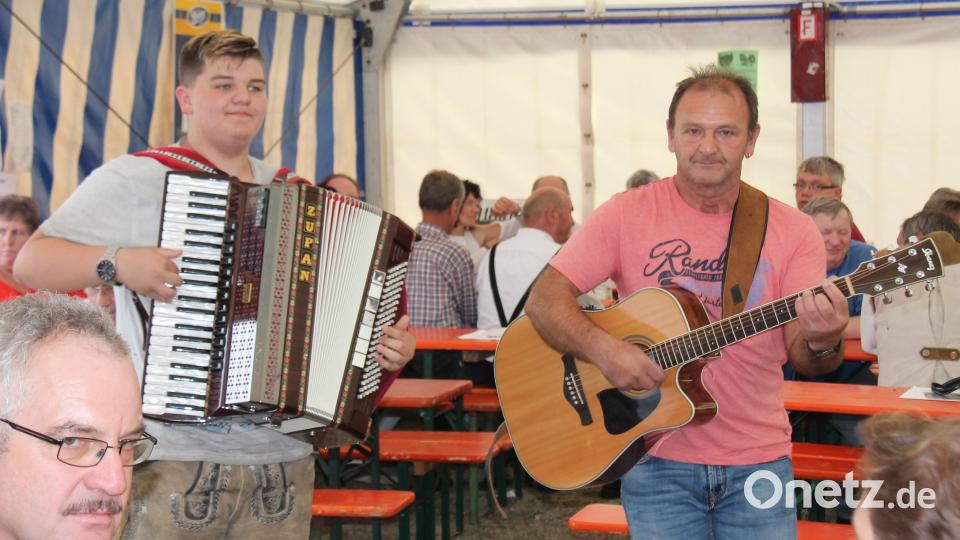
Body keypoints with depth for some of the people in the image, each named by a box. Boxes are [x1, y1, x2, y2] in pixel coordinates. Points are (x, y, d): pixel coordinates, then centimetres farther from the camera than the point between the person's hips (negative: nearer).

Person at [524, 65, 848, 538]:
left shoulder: (792, 231, -2)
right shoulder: (628, 214, -4)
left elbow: (800, 355, -5)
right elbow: (543, 299, -8)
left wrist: (821, 343, -28)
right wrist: (603, 349, -25)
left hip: (758, 464, 1)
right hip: (659, 463, -1)